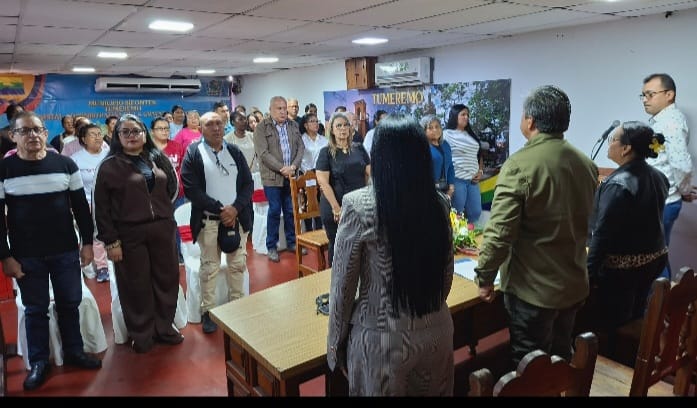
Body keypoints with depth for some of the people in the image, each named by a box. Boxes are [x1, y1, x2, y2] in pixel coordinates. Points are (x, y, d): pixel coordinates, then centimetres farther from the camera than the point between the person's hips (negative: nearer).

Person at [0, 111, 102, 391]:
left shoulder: (65, 164, -1)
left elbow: (81, 207, 4)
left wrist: (87, 242, 2)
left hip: (66, 252, 1)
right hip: (26, 256, -1)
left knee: (70, 304, 12)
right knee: (35, 310, 11)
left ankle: (74, 352, 30)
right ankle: (39, 363, 26)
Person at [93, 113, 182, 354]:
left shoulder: (159, 158, 8)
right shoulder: (110, 166, -3)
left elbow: (172, 188, 15)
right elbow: (101, 207, -5)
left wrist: (163, 215, 7)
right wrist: (111, 241, -9)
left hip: (163, 230, 4)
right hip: (129, 235, -3)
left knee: (166, 279, 11)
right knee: (136, 286, 6)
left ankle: (165, 327, 29)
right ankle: (141, 335, 24)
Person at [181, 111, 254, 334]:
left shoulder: (235, 151, 8)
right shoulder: (193, 153, -4)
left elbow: (248, 183, 5)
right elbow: (191, 189, -11)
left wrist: (235, 208, -11)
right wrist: (219, 209, -16)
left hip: (237, 217, 4)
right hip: (208, 220, -3)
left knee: (238, 264, 10)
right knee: (209, 268, 5)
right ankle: (208, 311, 17)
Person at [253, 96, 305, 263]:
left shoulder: (293, 125, 11)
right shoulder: (261, 127, -4)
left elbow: (301, 147, 7)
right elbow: (263, 154, -12)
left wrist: (294, 166, -9)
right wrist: (282, 169, -16)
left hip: (291, 175, 4)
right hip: (272, 177, -4)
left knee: (291, 210, 10)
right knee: (274, 211, 0)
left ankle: (292, 242, 24)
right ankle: (271, 247, 12)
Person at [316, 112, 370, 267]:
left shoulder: (359, 148, 7)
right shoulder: (326, 152, -5)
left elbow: (370, 174, 10)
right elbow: (323, 183, -11)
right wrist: (337, 209, -14)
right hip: (334, 209, -3)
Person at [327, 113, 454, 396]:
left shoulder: (359, 205, -18)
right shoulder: (440, 204, -6)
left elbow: (343, 285, -11)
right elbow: (446, 276, 6)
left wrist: (336, 342, 2)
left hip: (382, 339, -4)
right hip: (436, 333, 4)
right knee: (430, 391, 25)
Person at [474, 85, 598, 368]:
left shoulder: (520, 165, -21)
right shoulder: (587, 164, 2)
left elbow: (499, 232, -24)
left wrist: (485, 277, -12)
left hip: (533, 287, -7)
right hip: (575, 282, 7)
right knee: (560, 357, 24)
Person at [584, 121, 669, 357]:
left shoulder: (618, 184, -22)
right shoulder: (658, 177, 2)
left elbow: (603, 233, -22)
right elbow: (650, 220, 13)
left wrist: (590, 272, -17)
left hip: (621, 267, -9)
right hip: (654, 259, 9)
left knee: (609, 327, 4)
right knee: (634, 320, 22)